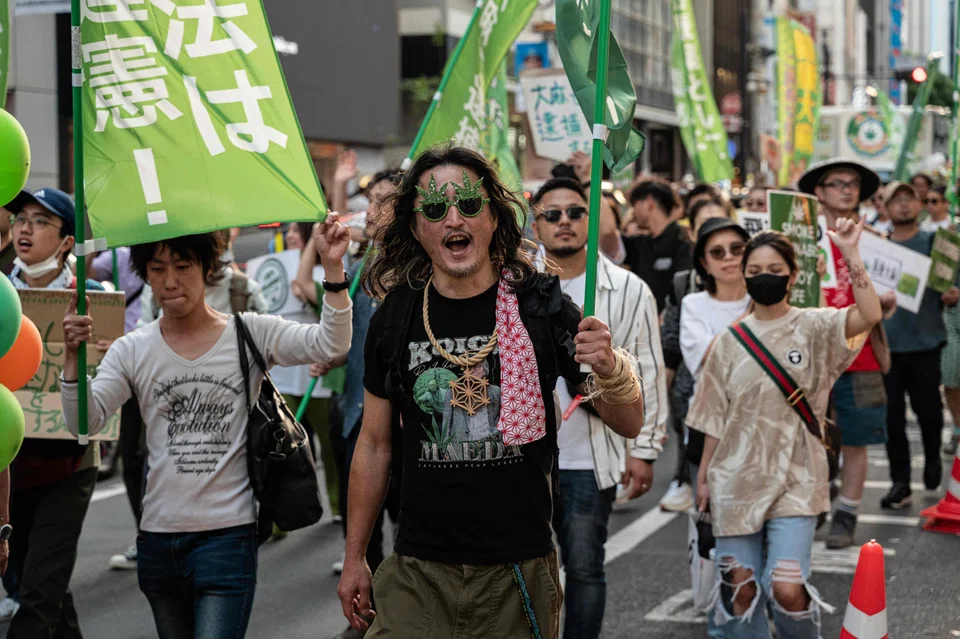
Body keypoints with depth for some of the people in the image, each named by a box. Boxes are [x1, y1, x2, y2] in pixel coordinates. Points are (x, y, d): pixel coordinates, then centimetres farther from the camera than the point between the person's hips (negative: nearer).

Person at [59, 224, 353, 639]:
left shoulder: (251, 333, -1)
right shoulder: (132, 351, 5)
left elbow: (329, 344, -13)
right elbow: (84, 422, -6)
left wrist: (332, 269, -25)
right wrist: (73, 357, -22)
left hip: (228, 535, -3)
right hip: (158, 538, 4)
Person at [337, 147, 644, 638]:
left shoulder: (540, 306, -4)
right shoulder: (394, 318, 2)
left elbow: (629, 425, -3)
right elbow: (374, 445, 10)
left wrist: (608, 367, -24)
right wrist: (354, 559, 10)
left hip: (519, 570, -1)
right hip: (418, 573, 1)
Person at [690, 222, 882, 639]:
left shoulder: (813, 328, -2)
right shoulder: (729, 342, 5)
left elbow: (869, 315, -22)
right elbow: (714, 419, 10)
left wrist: (849, 252, -25)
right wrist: (703, 476, 10)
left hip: (795, 479, -3)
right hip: (737, 479, 3)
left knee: (787, 590, -12)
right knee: (740, 588, 3)